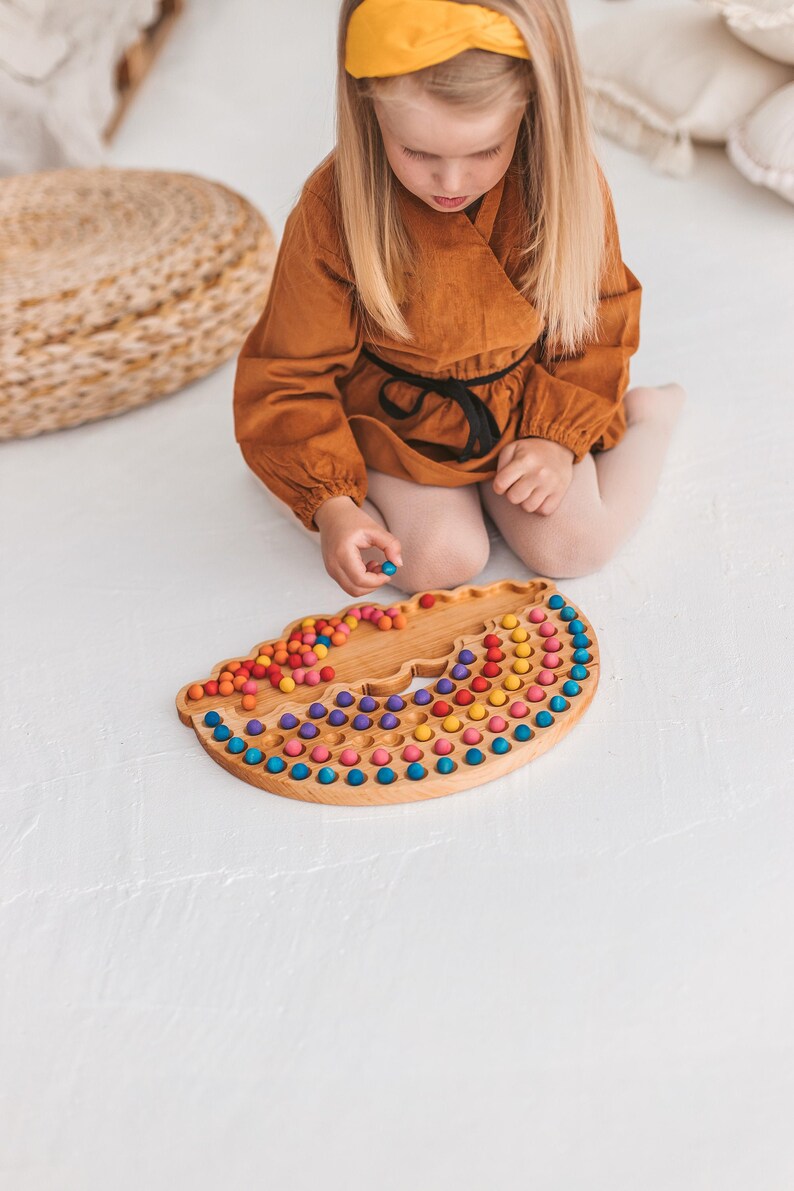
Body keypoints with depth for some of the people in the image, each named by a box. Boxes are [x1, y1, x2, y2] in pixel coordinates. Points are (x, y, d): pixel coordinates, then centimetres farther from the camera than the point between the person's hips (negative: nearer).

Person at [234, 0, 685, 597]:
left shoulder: (566, 183, -18)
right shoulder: (334, 211, -25)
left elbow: (595, 319, -1)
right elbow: (293, 370, -16)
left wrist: (562, 434, -11)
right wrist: (330, 502, -24)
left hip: (524, 407, 2)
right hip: (400, 419, -1)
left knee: (572, 547, -7)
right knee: (439, 561, -19)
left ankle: (650, 412, 21)